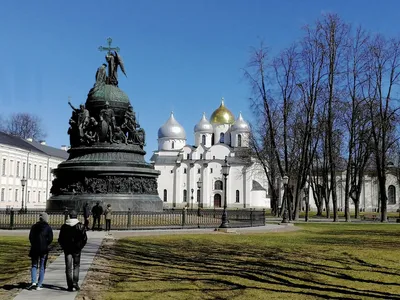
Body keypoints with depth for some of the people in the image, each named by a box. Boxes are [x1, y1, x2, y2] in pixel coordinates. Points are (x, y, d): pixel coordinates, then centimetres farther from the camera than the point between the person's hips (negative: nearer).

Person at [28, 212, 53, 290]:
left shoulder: (34, 227, 4)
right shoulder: (48, 228, -3)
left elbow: (30, 237, 3)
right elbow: (50, 238, -8)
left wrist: (34, 245, 12)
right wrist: (45, 245, 7)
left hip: (34, 249, 2)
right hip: (44, 249, -2)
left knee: (34, 266, 13)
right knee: (42, 267, 7)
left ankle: (33, 282, -6)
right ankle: (39, 285, 5)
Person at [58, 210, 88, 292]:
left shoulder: (64, 226, 0)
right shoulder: (80, 226, -6)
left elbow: (60, 239, 2)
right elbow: (85, 238, -8)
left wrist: (64, 247, 12)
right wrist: (80, 246, 5)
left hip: (67, 249, 1)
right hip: (77, 249, -1)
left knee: (68, 267, 5)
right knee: (76, 267, 10)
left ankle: (70, 286, 3)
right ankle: (75, 284, 3)